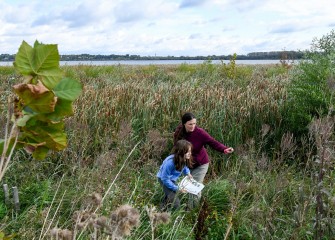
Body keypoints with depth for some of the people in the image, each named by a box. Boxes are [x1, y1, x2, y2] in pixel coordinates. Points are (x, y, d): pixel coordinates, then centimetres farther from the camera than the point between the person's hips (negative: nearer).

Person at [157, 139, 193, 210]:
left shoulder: (185, 159, -20)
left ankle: (163, 206, 54)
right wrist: (177, 188, -26)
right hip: (164, 179, -7)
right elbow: (165, 178, -30)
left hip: (172, 179, 7)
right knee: (175, 204, -13)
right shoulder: (170, 162, -40)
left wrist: (188, 173, -12)